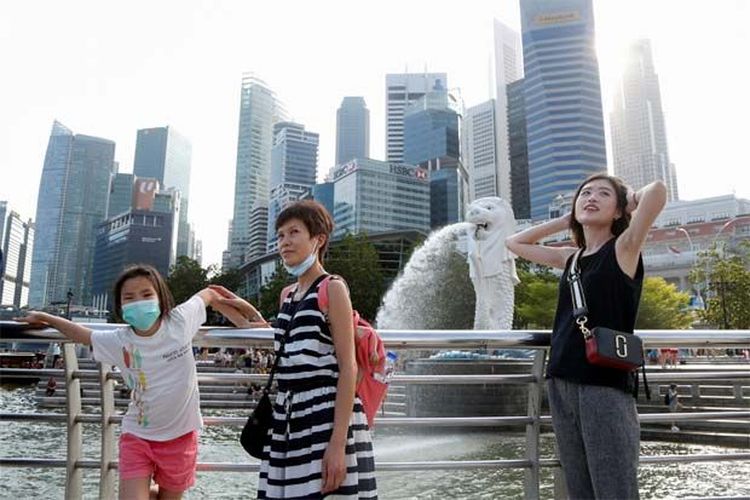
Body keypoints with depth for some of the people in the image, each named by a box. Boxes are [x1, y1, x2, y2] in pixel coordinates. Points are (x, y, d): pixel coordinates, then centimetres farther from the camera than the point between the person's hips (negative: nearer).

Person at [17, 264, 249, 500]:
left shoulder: (180, 320, -13)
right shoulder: (117, 342, -8)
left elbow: (210, 294, 2)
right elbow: (82, 333, 11)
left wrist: (244, 325, 6)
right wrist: (42, 317, 13)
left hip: (180, 436, 0)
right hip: (137, 436, 1)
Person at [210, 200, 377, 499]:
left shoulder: (332, 288, -8)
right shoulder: (287, 294, 14)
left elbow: (348, 367, -13)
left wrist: (338, 443, -20)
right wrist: (250, 313, 17)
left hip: (327, 418, -7)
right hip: (288, 418, 7)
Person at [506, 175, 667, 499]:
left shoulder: (623, 249, -1)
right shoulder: (570, 257, 15)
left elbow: (657, 191, -15)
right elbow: (515, 243, 26)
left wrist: (632, 200, 6)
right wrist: (566, 220, 19)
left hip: (606, 385, -6)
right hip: (562, 384, 6)